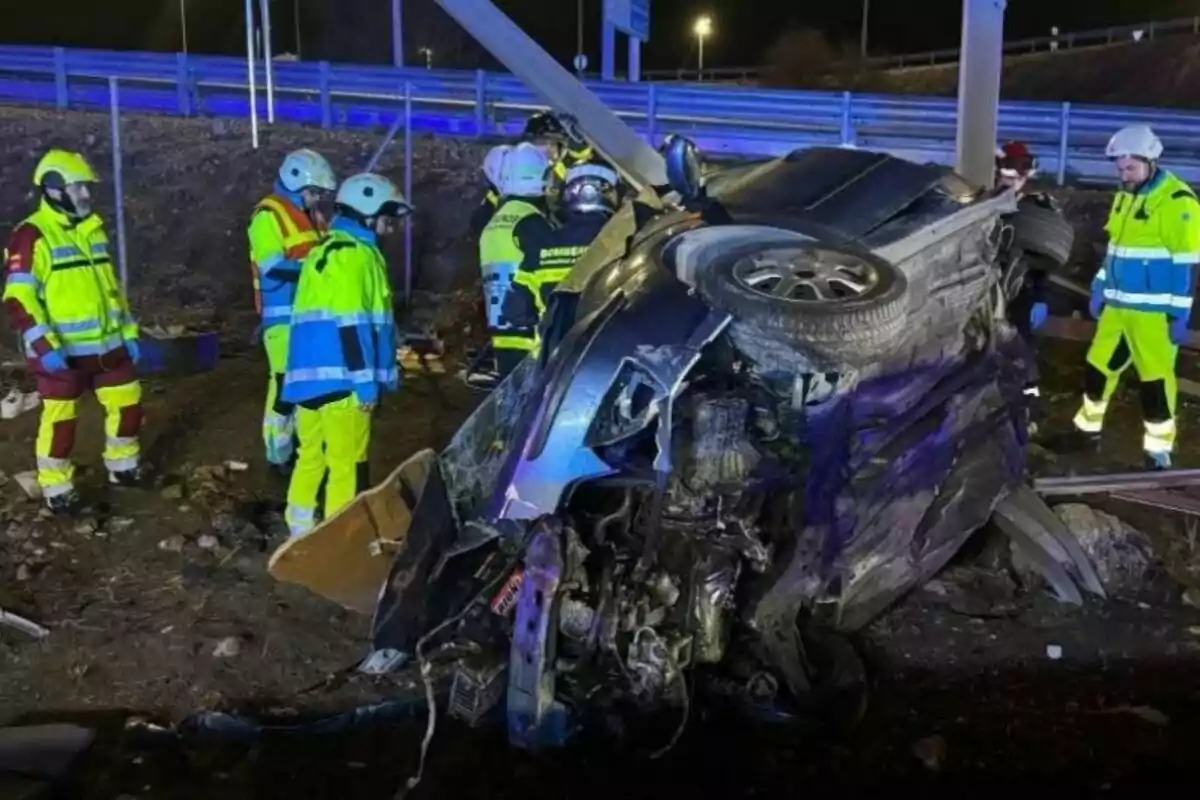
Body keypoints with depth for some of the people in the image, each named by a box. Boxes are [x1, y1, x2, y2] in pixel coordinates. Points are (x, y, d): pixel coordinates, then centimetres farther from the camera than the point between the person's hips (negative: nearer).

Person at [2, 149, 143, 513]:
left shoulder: (93, 229, 12)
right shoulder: (32, 236, -13)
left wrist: (128, 332, 16)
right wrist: (44, 345, -26)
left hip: (106, 344, 7)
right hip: (62, 351, -7)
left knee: (128, 403, 13)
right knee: (60, 419, 0)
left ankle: (122, 467, 32)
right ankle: (56, 488, 15)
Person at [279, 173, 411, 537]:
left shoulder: (325, 249, 21)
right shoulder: (353, 254, -11)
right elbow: (350, 323, -19)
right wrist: (367, 381, -18)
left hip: (311, 373, 10)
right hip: (339, 377, -10)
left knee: (312, 454, 17)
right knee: (347, 463, -3)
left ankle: (301, 528, 24)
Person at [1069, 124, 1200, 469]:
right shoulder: (1124, 197, 12)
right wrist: (1099, 288, 19)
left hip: (1154, 312, -7)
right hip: (1118, 306, 8)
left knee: (1155, 380, -3)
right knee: (1097, 367, 15)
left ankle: (1158, 451, 7)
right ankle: (1088, 428, 32)